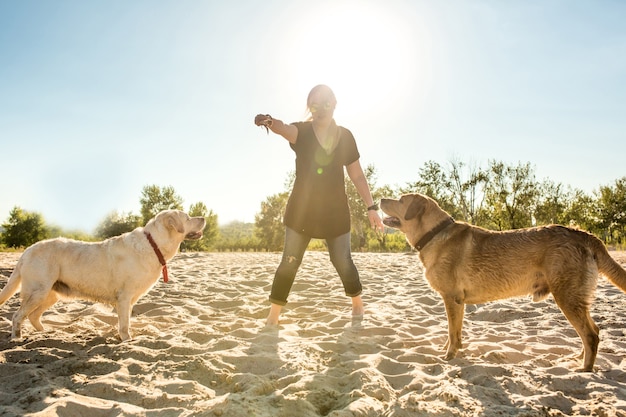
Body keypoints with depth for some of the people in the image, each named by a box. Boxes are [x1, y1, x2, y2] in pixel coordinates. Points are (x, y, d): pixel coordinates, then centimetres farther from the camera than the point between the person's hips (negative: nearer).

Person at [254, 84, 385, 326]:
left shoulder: (345, 136, 2)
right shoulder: (302, 131, -5)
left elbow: (357, 175, 5)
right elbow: (285, 129, -30)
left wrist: (371, 207, 1)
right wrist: (270, 122, -54)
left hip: (335, 209, 1)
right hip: (301, 208, -1)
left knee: (342, 261, 7)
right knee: (289, 262, -2)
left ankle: (357, 303, 33)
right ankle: (273, 315, 9)